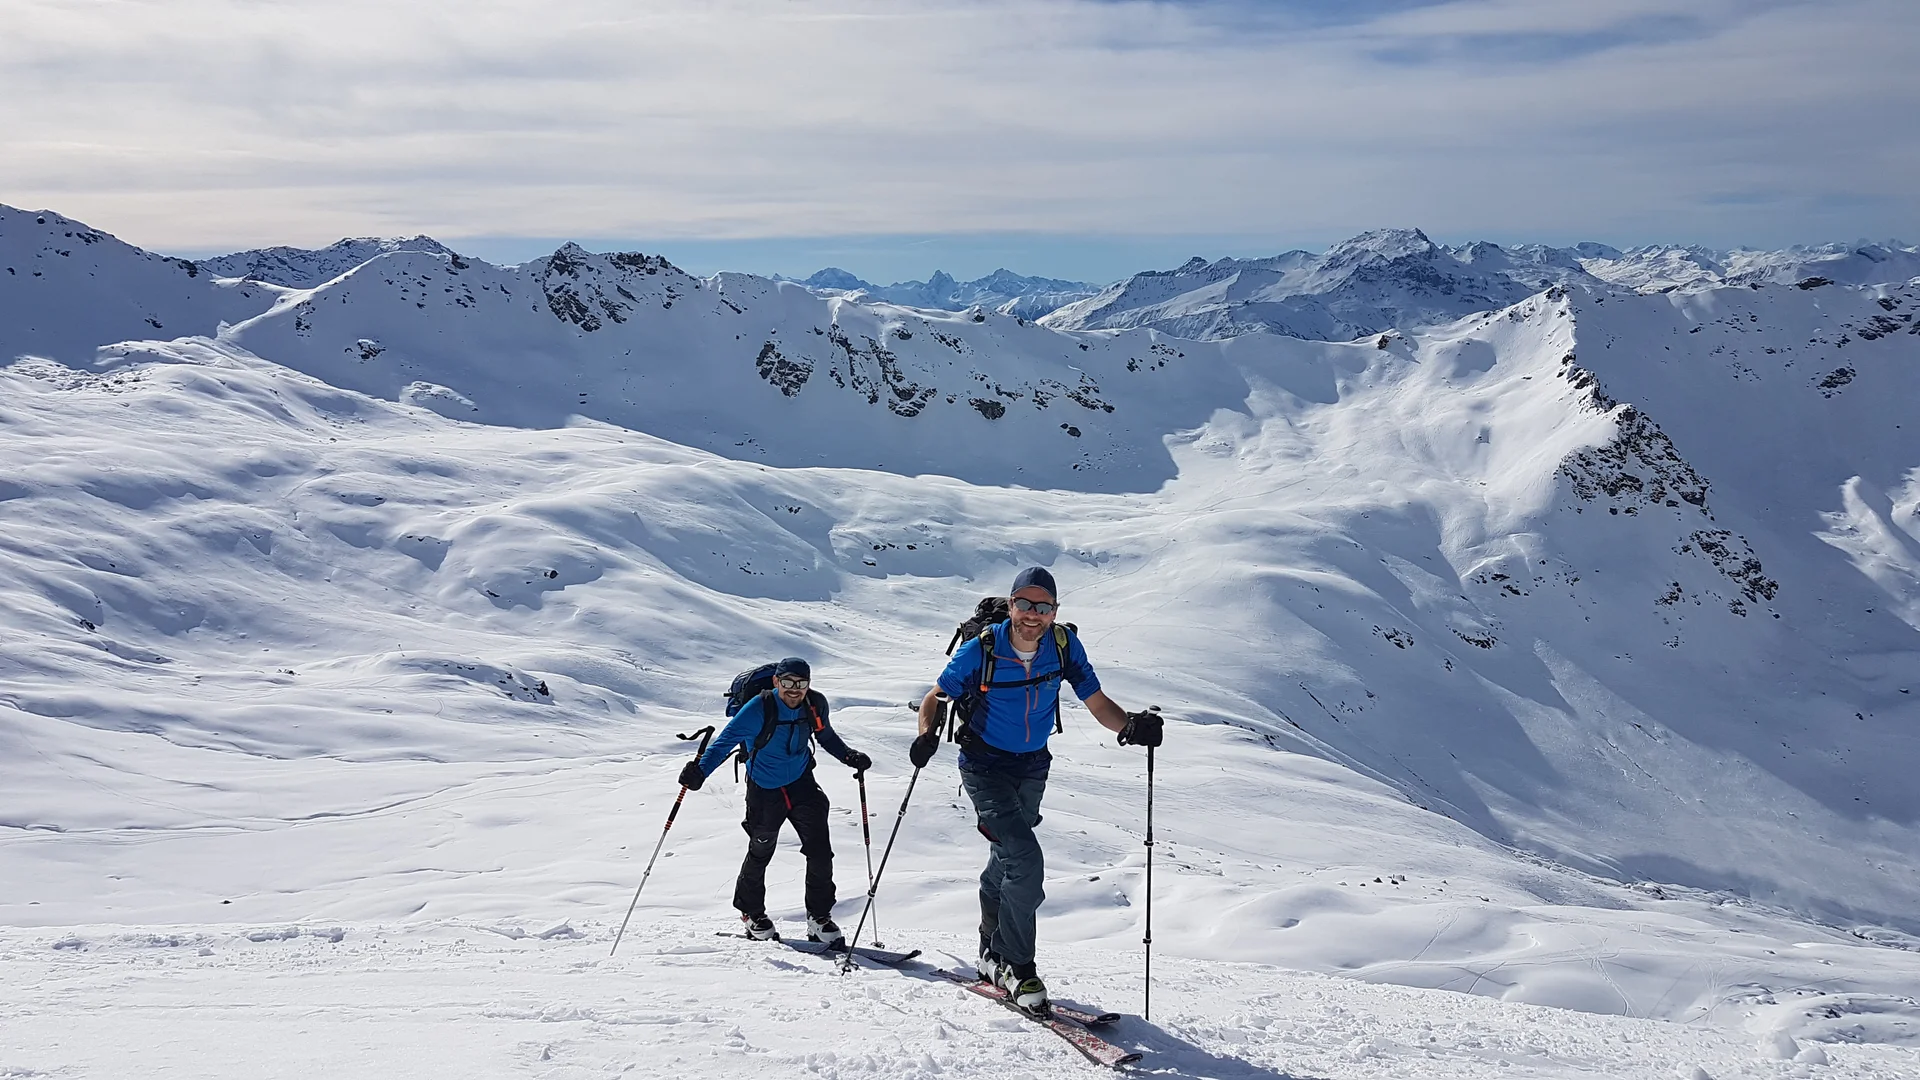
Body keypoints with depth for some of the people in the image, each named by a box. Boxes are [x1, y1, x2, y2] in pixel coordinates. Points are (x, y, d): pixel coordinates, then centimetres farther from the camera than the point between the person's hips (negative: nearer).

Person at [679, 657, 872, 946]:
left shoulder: (815, 705, -10)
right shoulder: (759, 710, -24)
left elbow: (826, 735, 11)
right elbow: (726, 740, -23)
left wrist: (849, 756, -3)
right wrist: (701, 770, -36)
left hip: (802, 784, 3)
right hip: (765, 791, -3)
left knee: (820, 852, -5)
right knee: (760, 853, 14)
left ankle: (819, 918, 11)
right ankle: (751, 912, 39)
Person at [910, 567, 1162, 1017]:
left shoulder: (1064, 646, -12)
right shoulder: (980, 651, -20)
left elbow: (1098, 703, -10)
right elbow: (934, 700, -11)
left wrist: (1131, 726, -31)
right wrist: (928, 735, -32)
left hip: (1033, 767, 4)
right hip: (985, 766, -4)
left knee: (1007, 859, 21)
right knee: (1025, 859, -20)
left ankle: (993, 954, 43)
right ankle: (1018, 967, -3)